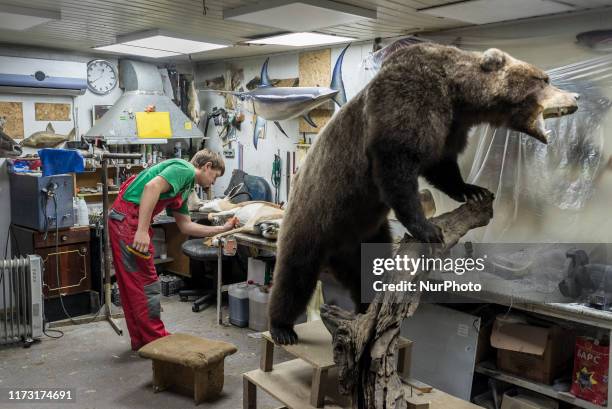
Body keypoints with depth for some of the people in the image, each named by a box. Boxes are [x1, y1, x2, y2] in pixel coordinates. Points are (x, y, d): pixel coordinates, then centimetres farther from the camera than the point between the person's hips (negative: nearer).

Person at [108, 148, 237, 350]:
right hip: (128, 219, -10)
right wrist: (142, 230, -29)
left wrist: (222, 229, 21)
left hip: (125, 222, 10)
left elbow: (185, 226, 22)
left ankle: (141, 340, 25)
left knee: (132, 285, 15)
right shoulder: (185, 169, -8)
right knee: (147, 284, -2)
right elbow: (152, 186, -24)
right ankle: (155, 339, 9)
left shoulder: (185, 186, 21)